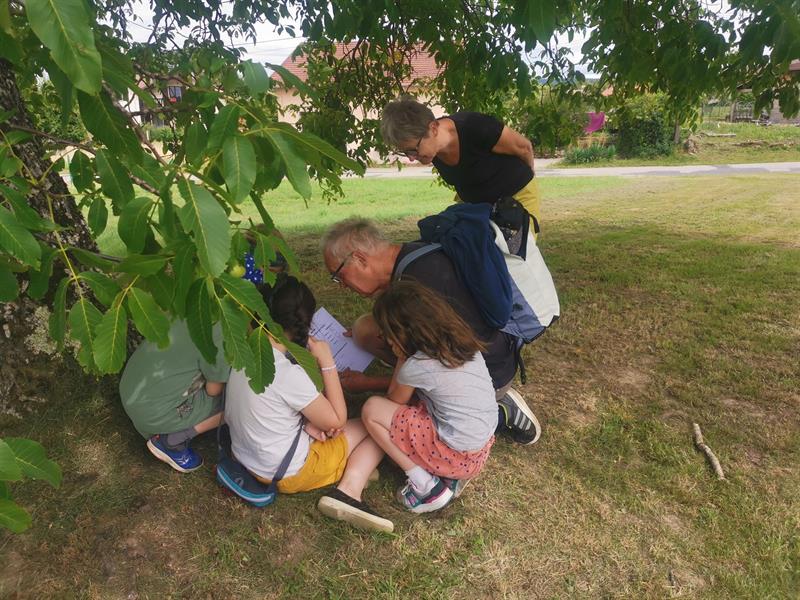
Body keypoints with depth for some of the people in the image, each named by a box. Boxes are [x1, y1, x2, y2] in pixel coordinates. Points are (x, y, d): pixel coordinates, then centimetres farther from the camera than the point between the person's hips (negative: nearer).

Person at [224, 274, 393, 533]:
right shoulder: (288, 374, -31)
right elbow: (336, 421, -18)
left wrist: (307, 421, -6)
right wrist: (327, 362, -19)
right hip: (287, 473, -7)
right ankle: (348, 490, -14)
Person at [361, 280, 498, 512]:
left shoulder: (415, 366, -20)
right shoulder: (457, 339, 0)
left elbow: (394, 401, 2)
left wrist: (402, 358, 2)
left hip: (458, 455, -8)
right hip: (483, 445, 8)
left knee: (371, 409, -7)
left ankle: (426, 487, 0)